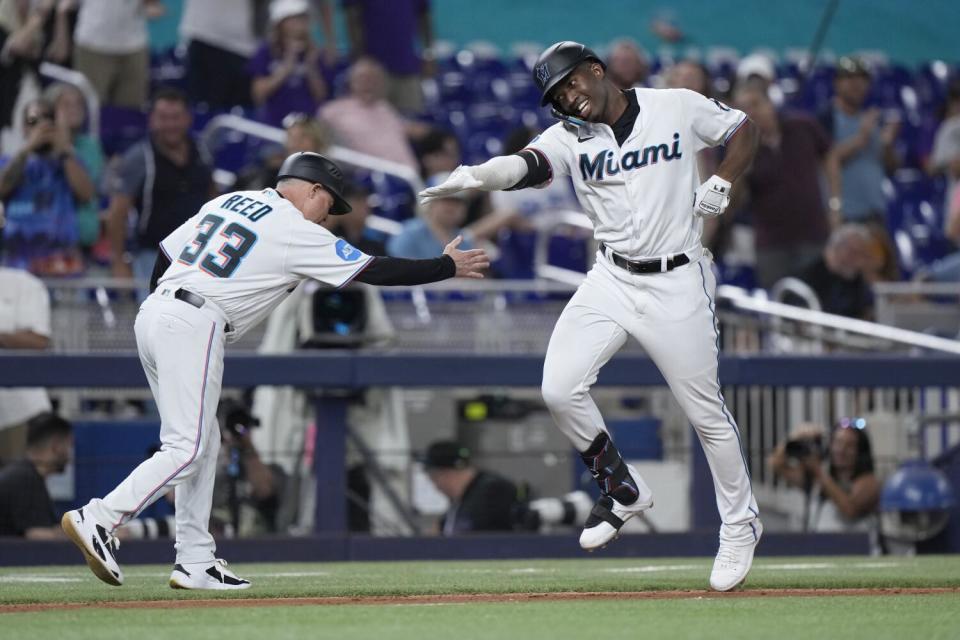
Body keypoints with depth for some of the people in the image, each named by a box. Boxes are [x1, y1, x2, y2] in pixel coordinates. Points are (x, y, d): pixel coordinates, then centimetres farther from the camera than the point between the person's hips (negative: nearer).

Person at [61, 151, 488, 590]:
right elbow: (376, 272, 0)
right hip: (193, 326, -9)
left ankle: (195, 562, 10)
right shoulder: (298, 233, -2)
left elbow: (165, 253, 19)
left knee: (203, 442, 13)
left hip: (152, 311, 9)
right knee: (187, 447, -10)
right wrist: (449, 266, 11)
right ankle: (97, 520, -22)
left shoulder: (228, 201, 19)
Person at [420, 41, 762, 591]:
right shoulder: (571, 137, -3)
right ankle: (623, 490, 10)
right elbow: (527, 165, -24)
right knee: (561, 389, -13)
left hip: (677, 282, -3)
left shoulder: (679, 108, -5)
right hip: (611, 281, 3)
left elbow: (745, 132, 9)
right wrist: (475, 176, -45)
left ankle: (741, 524, 23)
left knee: (707, 412, 2)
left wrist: (720, 187, -9)